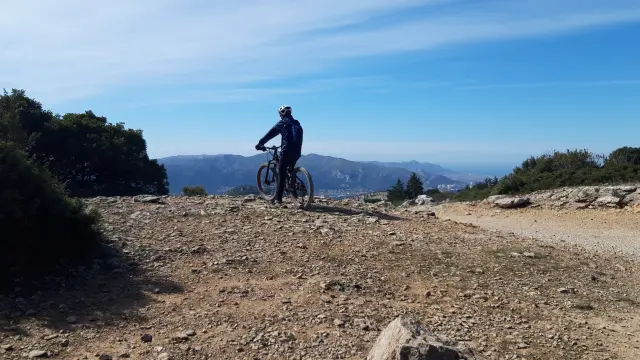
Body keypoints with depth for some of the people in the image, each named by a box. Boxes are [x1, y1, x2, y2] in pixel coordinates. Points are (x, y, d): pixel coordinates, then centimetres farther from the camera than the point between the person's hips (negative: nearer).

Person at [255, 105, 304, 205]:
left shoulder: (282, 123, 3)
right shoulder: (297, 123, 21)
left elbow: (269, 134, 4)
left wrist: (259, 144, 13)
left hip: (286, 151, -6)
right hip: (297, 151, 6)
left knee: (281, 174, -1)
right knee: (290, 171, 25)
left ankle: (278, 198, -4)